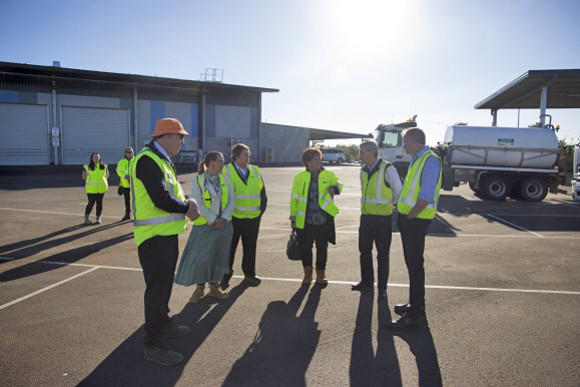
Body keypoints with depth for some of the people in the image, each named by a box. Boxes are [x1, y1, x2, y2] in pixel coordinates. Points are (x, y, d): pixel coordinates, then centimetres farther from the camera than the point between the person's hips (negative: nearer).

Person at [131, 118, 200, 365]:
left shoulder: (161, 160, 15)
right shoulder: (148, 161, -19)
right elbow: (161, 200, -26)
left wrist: (185, 202, 1)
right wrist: (187, 208, -12)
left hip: (166, 233, 11)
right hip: (154, 236, -10)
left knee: (164, 284, 22)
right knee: (157, 287, -2)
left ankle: (163, 326, 39)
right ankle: (153, 345, 10)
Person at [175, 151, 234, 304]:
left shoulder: (224, 178, 4)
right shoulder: (198, 179, -7)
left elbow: (231, 201, 4)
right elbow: (197, 203, -12)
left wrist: (224, 219, -9)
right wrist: (213, 220, -14)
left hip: (224, 224, 3)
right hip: (204, 224, -3)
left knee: (219, 256, 9)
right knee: (200, 256, -1)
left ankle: (214, 288, 25)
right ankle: (199, 288, 20)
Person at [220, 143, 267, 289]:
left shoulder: (255, 171, 8)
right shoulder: (226, 171, -6)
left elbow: (262, 193, 13)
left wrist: (261, 210, 6)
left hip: (253, 218, 4)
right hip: (233, 218, -4)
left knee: (250, 247, 12)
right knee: (230, 247, 7)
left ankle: (249, 274, 28)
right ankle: (225, 276, 22)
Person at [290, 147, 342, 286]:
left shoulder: (329, 175, 1)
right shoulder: (300, 177, 0)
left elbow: (338, 185, 19)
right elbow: (294, 198, 4)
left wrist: (335, 188, -6)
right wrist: (293, 217, 5)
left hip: (324, 219, 1)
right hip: (305, 220, 0)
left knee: (322, 248, 9)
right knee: (305, 247, 7)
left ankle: (320, 274, 27)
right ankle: (307, 274, 27)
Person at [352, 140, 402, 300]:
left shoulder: (387, 169, -12)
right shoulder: (363, 170, 8)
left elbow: (398, 192, -3)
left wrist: (387, 204, 10)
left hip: (382, 218, -6)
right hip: (366, 217, 6)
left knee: (382, 255, 3)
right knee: (364, 251, 15)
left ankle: (382, 287, 16)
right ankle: (367, 281, 32)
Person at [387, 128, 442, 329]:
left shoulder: (430, 160, -15)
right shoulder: (416, 160, 15)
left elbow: (426, 197, -22)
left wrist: (410, 216, -17)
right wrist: (403, 213, 12)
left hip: (416, 220, -10)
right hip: (408, 218, 10)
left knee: (415, 265, -3)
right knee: (413, 262, 18)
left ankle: (414, 314, 6)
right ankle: (416, 304, 32)